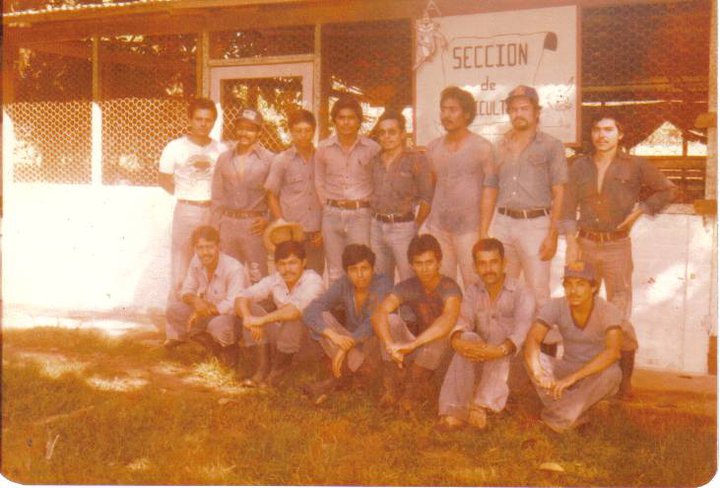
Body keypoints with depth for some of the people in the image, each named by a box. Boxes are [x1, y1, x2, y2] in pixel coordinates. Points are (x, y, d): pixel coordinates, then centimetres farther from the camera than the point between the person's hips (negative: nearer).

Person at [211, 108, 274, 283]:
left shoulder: (268, 159, -1)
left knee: (258, 278, -2)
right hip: (228, 224, 4)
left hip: (255, 226, -3)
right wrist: (217, 226, 8)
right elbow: (217, 197, 13)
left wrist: (267, 220, -9)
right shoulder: (224, 158, 10)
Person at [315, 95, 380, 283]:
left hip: (360, 215, -2)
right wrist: (328, 205, 10)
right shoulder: (324, 148, 4)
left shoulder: (371, 148, -2)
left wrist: (368, 204, 2)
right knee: (334, 274, 7)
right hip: (332, 215, 2)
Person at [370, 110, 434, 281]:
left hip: (403, 227, -5)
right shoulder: (375, 160, 10)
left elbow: (427, 197, -7)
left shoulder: (416, 160, -7)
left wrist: (416, 226, -4)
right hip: (377, 226, 6)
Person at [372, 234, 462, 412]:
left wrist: (412, 345, -52)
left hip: (443, 354, -3)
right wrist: (390, 345, -45)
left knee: (438, 335, -35)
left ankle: (411, 390, -16)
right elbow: (378, 314, -26)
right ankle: (391, 387, -15)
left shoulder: (450, 288, -22)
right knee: (391, 320, -22)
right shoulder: (407, 287, -11)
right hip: (417, 350, 3)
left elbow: (448, 320, -43)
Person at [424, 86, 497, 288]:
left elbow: (489, 190, -5)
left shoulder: (482, 147, -1)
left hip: (468, 228, -4)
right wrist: (421, 222, 9)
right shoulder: (433, 147, 12)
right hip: (437, 226, 4)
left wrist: (483, 233, -10)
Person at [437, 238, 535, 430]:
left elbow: (521, 331, -22)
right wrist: (457, 341, -35)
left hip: (513, 364, -3)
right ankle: (455, 411, -41)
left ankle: (481, 405, -50)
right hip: (480, 366, 3)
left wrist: (501, 350, -43)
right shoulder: (473, 292, 8)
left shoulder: (522, 293, -4)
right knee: (468, 338, -28)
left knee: (500, 340, -33)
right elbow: (462, 321, -10)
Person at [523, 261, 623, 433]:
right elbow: (532, 339, -24)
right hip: (568, 369, 2)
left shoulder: (608, 311, -21)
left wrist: (572, 378, -46)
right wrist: (538, 373, -45)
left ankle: (556, 417, -24)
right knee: (532, 359, -24)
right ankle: (576, 417, -23)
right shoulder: (556, 306, -13)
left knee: (611, 372, -36)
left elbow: (613, 351, -38)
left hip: (597, 375, -2)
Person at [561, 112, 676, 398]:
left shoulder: (635, 166, 0)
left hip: (617, 247, -3)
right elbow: (569, 209, 5)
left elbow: (667, 191, 10)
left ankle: (625, 377, 5)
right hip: (586, 245, 3)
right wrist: (571, 245, -3)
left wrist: (640, 211, -2)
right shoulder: (580, 166, 7)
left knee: (620, 316, -4)